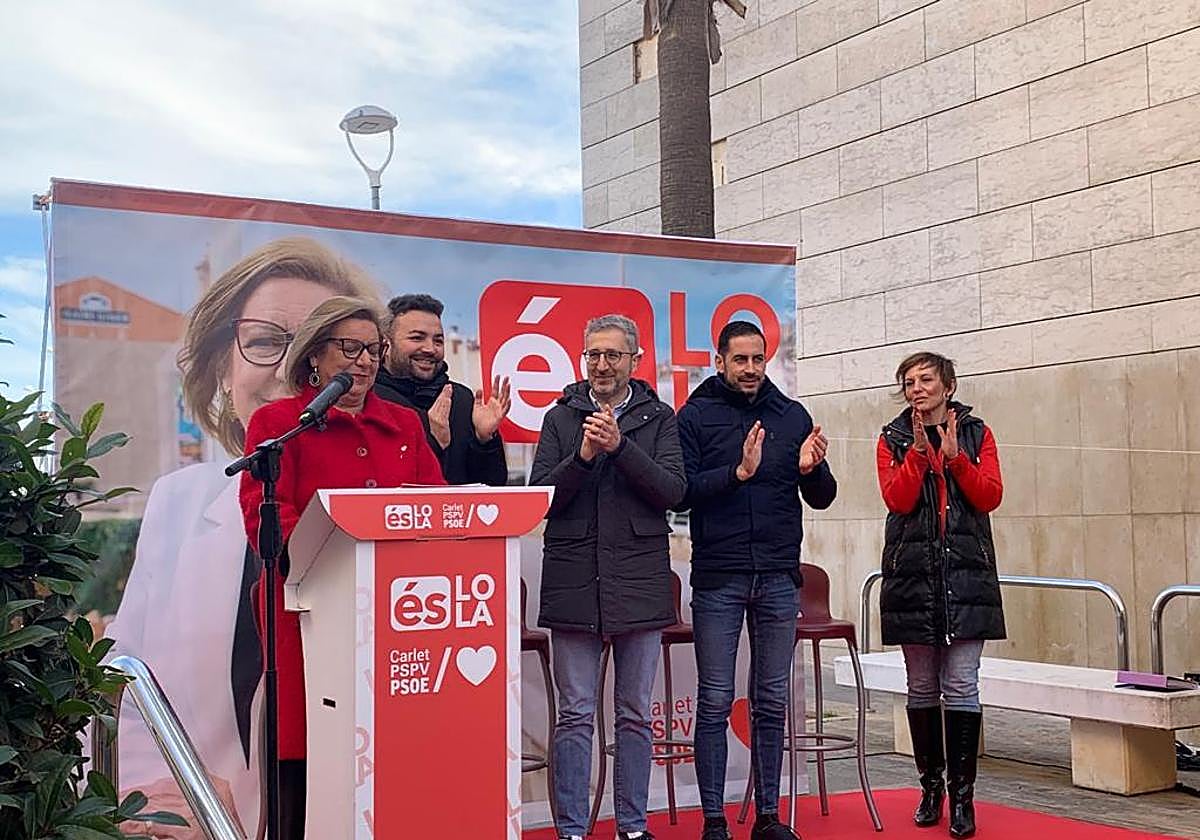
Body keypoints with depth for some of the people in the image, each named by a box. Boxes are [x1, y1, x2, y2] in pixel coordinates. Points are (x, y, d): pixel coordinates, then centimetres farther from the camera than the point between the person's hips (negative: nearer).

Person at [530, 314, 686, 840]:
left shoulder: (659, 418, 6)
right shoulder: (561, 418, 7)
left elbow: (673, 490, -7)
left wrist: (621, 446, -17)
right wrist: (583, 456, -15)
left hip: (639, 581, 1)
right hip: (572, 581, 0)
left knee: (635, 713, 9)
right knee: (575, 715, 2)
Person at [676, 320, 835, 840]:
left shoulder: (793, 416, 8)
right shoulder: (695, 416, 0)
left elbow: (822, 499, 9)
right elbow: (681, 492, -10)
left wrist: (812, 469, -12)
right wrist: (738, 472, -21)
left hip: (779, 578, 3)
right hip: (718, 579, -3)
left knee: (772, 702, 9)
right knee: (715, 702, 1)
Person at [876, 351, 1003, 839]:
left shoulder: (976, 434, 8)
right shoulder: (893, 439, 8)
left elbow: (991, 496, -4)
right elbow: (896, 498, -7)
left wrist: (954, 455, -13)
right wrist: (919, 450, -14)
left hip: (966, 574, -1)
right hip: (912, 573, 1)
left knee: (961, 686, -5)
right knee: (922, 687, 8)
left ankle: (962, 795, 2)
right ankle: (931, 785, 20)